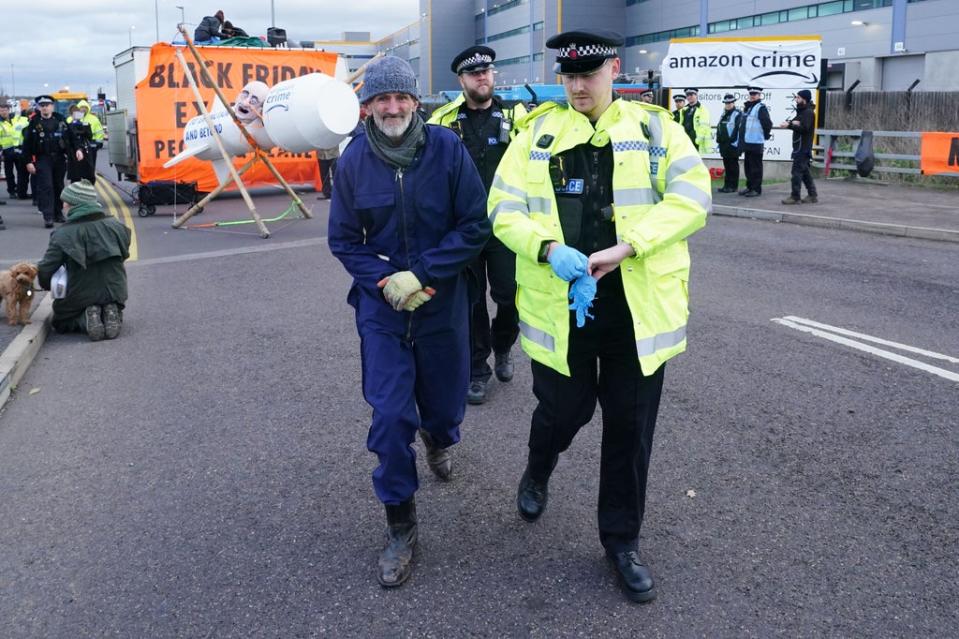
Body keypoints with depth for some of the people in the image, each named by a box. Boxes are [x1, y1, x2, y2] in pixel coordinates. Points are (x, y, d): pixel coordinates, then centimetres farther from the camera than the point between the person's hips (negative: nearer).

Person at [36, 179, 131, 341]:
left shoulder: (63, 235, -14)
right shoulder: (116, 226, -4)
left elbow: (45, 270, -14)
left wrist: (47, 285, 10)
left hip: (79, 298, -3)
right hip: (115, 293, 3)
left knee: (61, 323, 28)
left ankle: (85, 321, -7)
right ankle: (111, 314, -1)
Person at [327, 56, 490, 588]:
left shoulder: (446, 147, -10)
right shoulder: (354, 160, -5)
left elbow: (475, 226, -10)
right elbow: (343, 240, 2)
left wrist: (420, 275, -17)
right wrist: (385, 281, -13)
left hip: (443, 300, 0)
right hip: (381, 305, 0)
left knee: (445, 404, 15)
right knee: (389, 414, -4)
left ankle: (436, 438, 55)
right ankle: (400, 526, 13)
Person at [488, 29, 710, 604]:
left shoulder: (655, 127, 2)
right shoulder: (538, 131, 4)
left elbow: (692, 196, -8)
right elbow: (504, 209, 0)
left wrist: (623, 247, -21)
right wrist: (549, 249, -20)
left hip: (638, 305, 1)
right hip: (559, 303, 0)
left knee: (630, 425, 9)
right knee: (564, 409, 9)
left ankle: (622, 539, 29)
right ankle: (538, 474, 47)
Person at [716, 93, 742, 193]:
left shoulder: (737, 114, -6)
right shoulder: (724, 115, 19)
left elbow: (738, 129, -14)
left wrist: (734, 141, -19)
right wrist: (719, 140, 16)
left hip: (732, 144, -8)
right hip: (724, 144, 8)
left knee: (733, 166, -3)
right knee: (726, 166, 11)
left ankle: (733, 186, 1)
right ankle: (727, 185, 16)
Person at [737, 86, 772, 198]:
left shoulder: (761, 108, -10)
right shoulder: (747, 107, 16)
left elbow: (768, 123, -16)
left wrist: (765, 136, -5)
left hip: (756, 143, -9)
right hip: (747, 142, 9)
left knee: (755, 167, -3)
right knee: (747, 166, 15)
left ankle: (756, 189, 2)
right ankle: (749, 187, 25)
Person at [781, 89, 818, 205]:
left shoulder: (808, 112, -11)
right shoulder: (802, 111, 21)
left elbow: (804, 128, -22)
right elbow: (798, 124, 11)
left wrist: (789, 125, -25)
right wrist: (792, 122, -11)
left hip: (803, 147, -10)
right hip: (800, 146, 10)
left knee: (797, 171, -11)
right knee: (804, 171, 13)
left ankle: (795, 197, -11)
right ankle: (812, 195, 18)